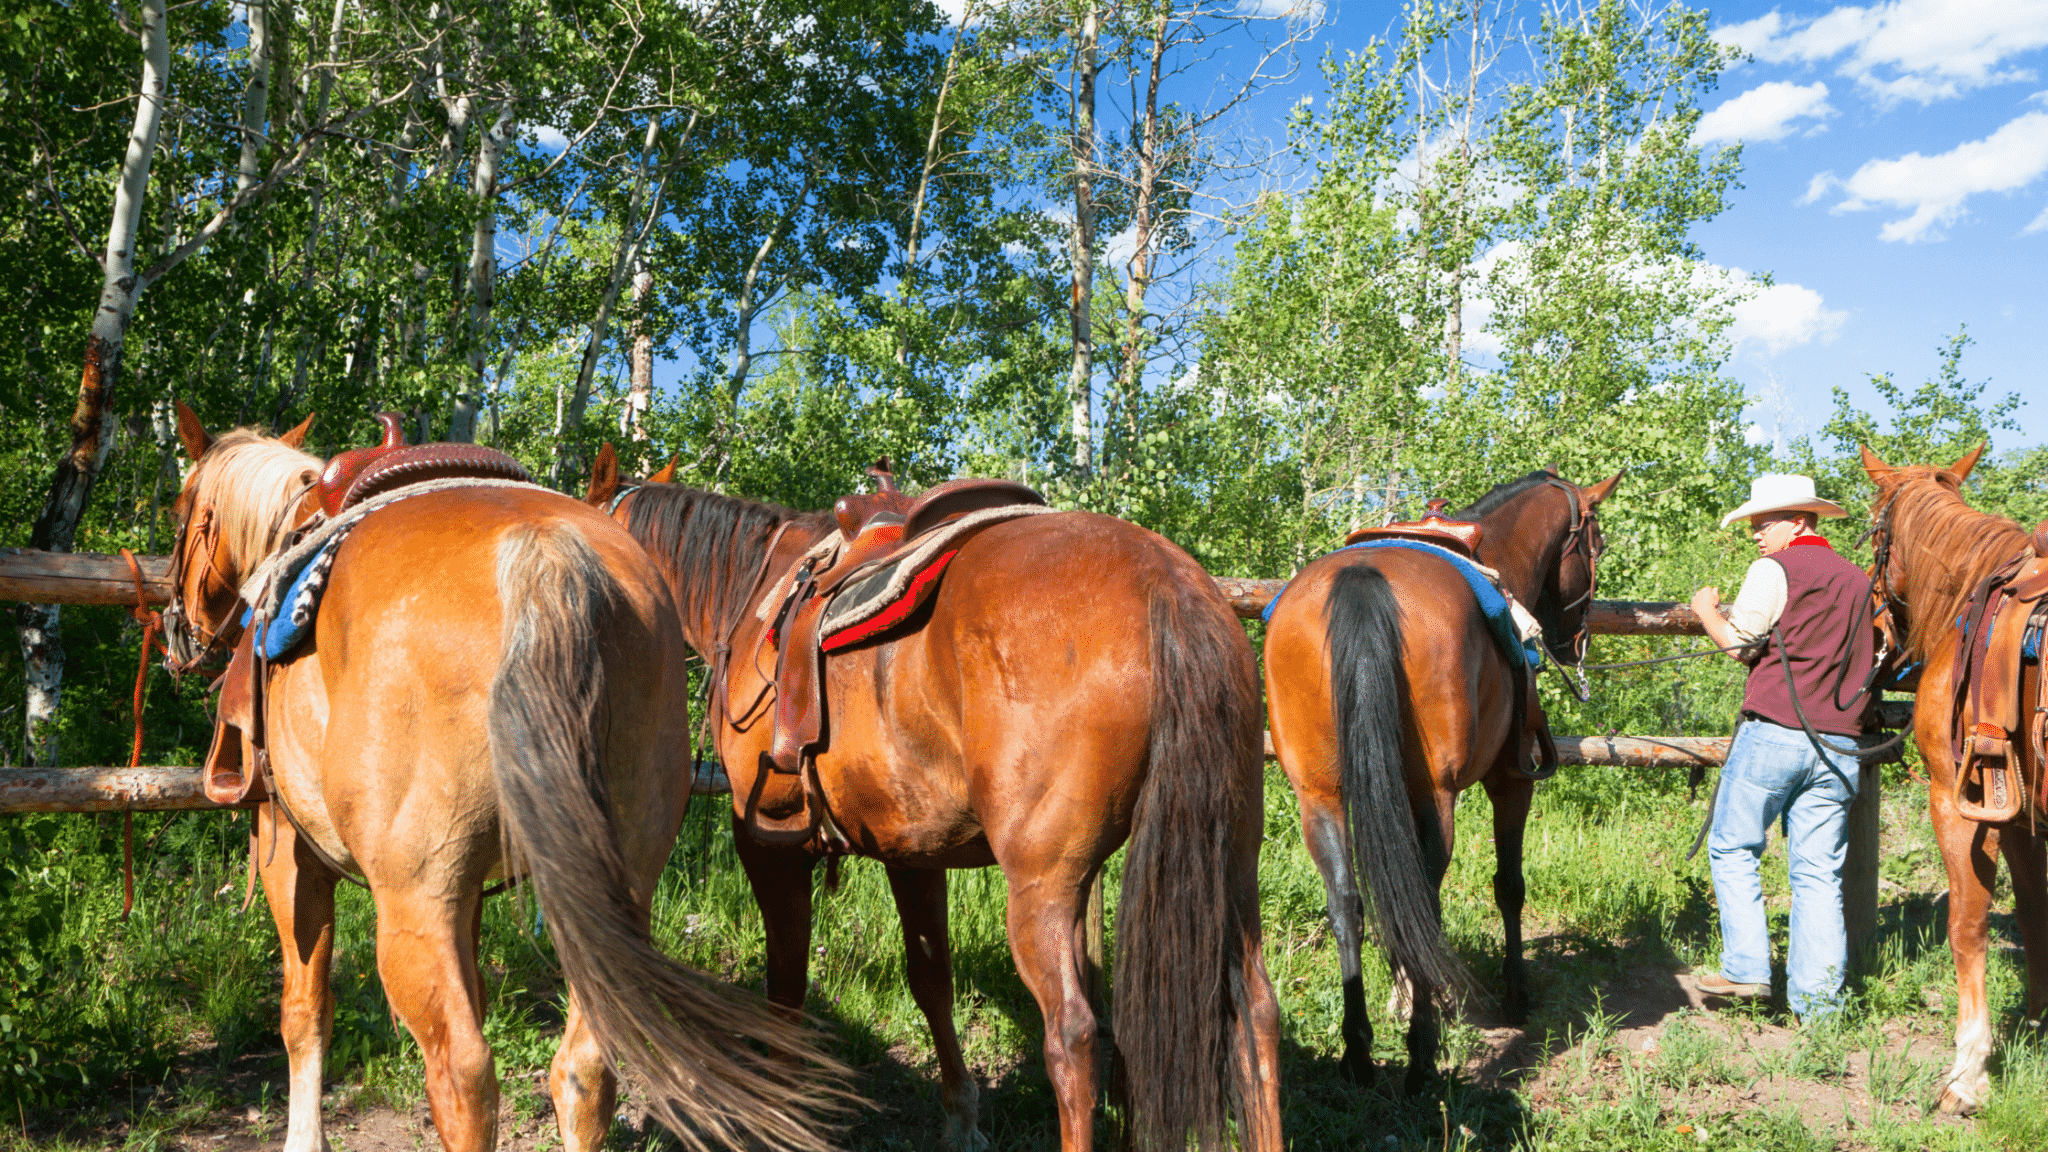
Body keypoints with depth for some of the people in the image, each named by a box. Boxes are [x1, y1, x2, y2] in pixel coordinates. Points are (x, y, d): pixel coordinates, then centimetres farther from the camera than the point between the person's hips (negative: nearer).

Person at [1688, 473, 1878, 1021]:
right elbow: (1869, 659, 22)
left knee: (1732, 849, 7)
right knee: (1818, 872, 7)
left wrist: (1706, 609, 13)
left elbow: (1739, 641, -4)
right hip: (1841, 743, 6)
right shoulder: (1859, 580, 15)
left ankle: (1746, 969, 2)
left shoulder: (1774, 570, -5)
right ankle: (1817, 1000, 6)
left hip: (1773, 732, -6)